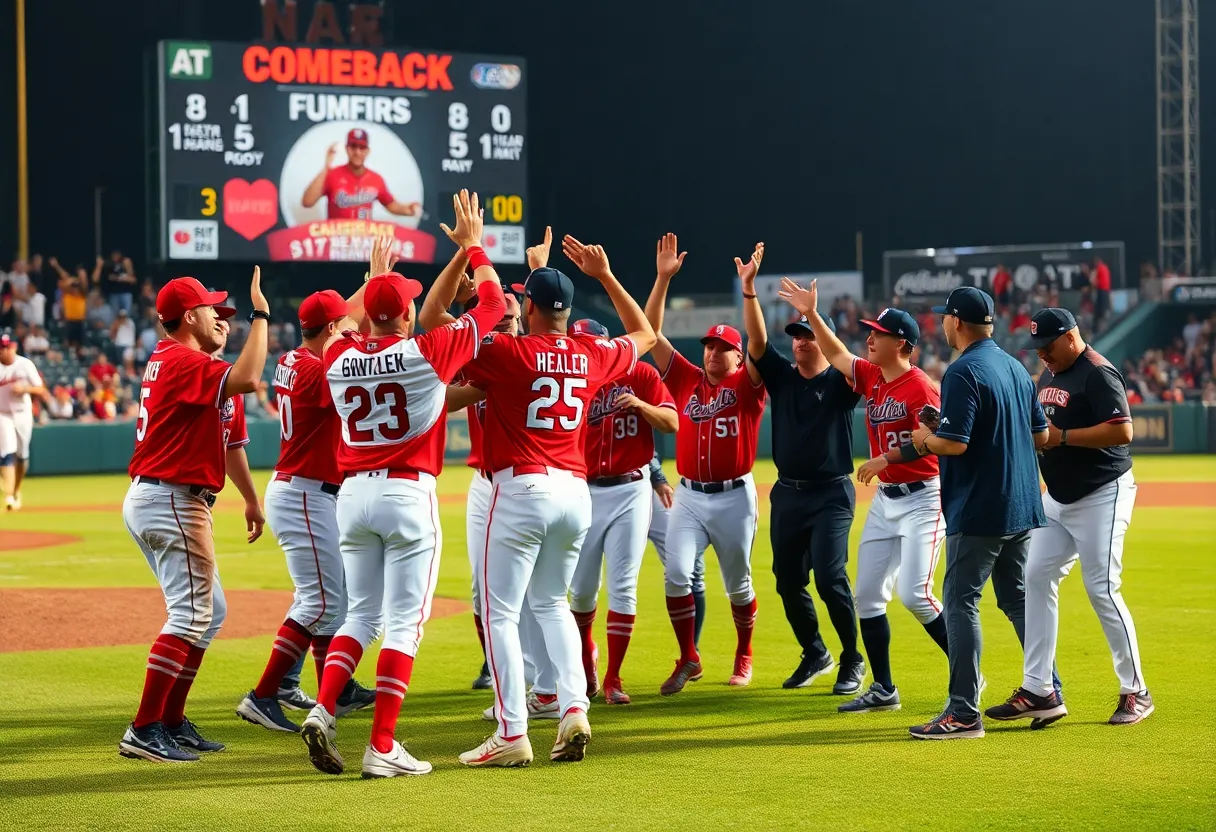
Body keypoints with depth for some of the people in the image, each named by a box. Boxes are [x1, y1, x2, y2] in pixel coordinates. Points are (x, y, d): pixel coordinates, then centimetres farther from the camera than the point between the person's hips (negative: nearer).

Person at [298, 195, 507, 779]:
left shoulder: (338, 358, 4)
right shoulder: (429, 351, -8)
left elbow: (343, 324, 30)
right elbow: (493, 303, 4)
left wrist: (373, 276, 41)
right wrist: (472, 246, 17)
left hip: (352, 495, 5)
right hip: (409, 494, -5)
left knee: (361, 615, 16)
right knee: (404, 621, -2)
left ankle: (323, 711, -4)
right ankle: (383, 747, -7)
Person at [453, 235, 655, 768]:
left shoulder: (506, 353, -8)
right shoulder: (593, 357, 8)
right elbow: (644, 334, 28)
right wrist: (604, 274, 28)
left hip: (521, 489, -6)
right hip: (575, 491, 6)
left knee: (500, 611, 0)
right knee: (551, 604, 22)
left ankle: (512, 733, -7)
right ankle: (573, 708, 4)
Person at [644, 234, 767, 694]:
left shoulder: (747, 385, -2)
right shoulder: (686, 380, 5)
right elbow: (651, 333, 1)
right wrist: (663, 278, -8)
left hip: (735, 496, -2)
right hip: (689, 496, 2)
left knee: (738, 583, 10)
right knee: (675, 575, -12)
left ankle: (744, 656, 30)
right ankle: (688, 659, 1)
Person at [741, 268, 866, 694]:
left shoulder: (839, 383, -3)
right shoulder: (781, 375, 8)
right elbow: (757, 340, -6)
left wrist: (813, 313, -34)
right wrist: (748, 290, -20)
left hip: (831, 494, -5)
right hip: (787, 493, 5)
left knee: (829, 578, -14)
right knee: (788, 580, 9)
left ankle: (852, 660, 1)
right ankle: (814, 655, 28)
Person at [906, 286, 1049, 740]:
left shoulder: (963, 372, -15)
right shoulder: (1016, 367, 12)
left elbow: (954, 443, -22)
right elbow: (1041, 435, 15)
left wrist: (924, 438, -3)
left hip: (978, 513, -9)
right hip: (1023, 508, 9)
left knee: (961, 601, -6)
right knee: (1020, 599, 18)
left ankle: (963, 713, -10)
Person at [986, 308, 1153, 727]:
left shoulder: (1098, 374, -16)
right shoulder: (1049, 375, 13)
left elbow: (1122, 430, -25)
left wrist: (1061, 436, -24)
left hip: (1101, 498, -9)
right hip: (1058, 499, 9)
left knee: (1102, 589, -8)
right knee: (1037, 579, 2)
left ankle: (1135, 692, 4)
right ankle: (1039, 692, 4)